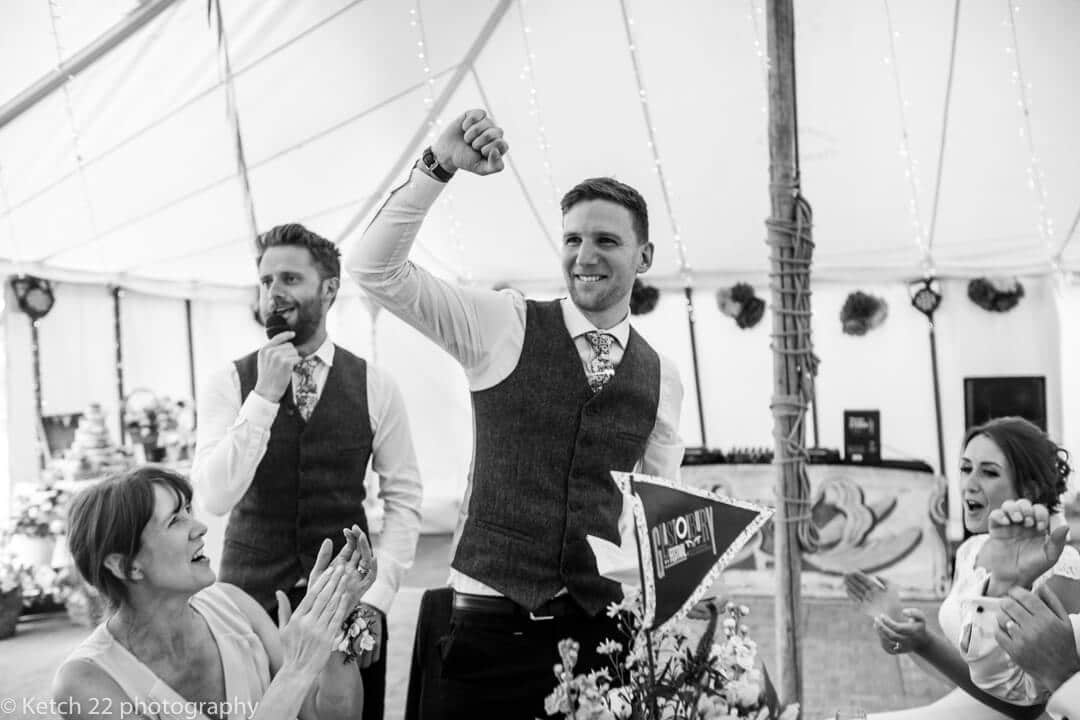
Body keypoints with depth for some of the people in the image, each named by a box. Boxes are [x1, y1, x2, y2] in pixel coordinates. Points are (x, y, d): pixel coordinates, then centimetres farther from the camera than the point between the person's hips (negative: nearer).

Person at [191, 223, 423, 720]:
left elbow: (403, 499, 0)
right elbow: (215, 498, -14)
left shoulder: (374, 387, -1)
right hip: (250, 601, 0)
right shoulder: (229, 385, -2)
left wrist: (376, 597, -9)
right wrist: (265, 394, -19)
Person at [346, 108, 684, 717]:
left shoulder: (661, 377, 6)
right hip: (486, 624, -2)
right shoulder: (505, 326, -2)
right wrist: (440, 165, -20)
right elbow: (374, 269, -10)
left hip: (603, 630, 2)